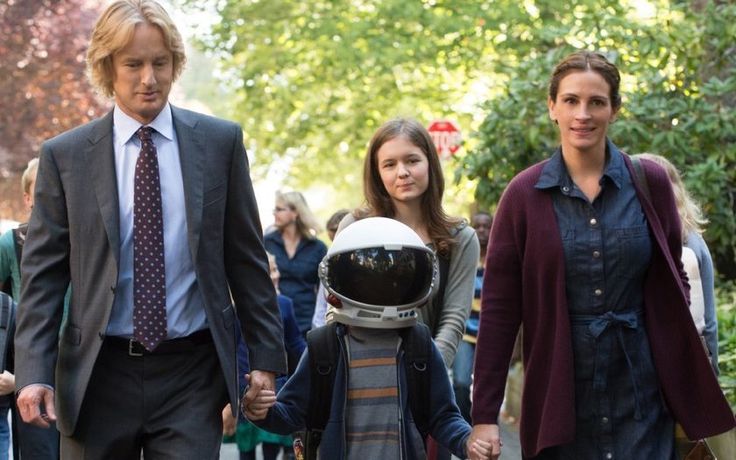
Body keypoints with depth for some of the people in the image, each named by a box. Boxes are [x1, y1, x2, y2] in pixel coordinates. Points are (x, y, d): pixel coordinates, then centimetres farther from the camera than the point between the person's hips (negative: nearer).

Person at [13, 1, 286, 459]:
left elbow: (247, 258, 8)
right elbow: (42, 273, 2)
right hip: (98, 374, 0)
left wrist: (267, 355, 6)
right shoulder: (64, 155, 2)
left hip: (191, 373, 0)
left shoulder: (220, 142, 4)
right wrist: (34, 372, -8)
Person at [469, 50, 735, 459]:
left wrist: (690, 393, 3)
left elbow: (674, 285, 9)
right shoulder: (525, 194, -2)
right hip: (558, 399, 0)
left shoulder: (649, 183, 0)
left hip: (643, 399, 1)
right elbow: (499, 308, -2)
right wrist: (485, 415, -6)